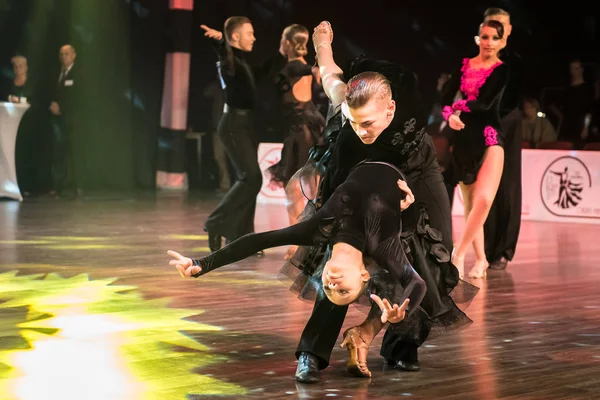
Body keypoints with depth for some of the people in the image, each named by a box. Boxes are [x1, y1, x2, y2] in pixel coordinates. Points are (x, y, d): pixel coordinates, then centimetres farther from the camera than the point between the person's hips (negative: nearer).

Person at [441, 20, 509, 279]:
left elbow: (485, 103, -15)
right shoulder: (464, 66, 9)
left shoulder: (501, 70, -1)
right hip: (464, 139, 4)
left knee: (484, 199, -21)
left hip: (489, 138, -4)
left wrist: (459, 106, -9)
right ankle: (480, 259, 20)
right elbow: (446, 99, 1)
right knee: (469, 204, 9)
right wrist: (450, 116, -17)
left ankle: (458, 254, -12)